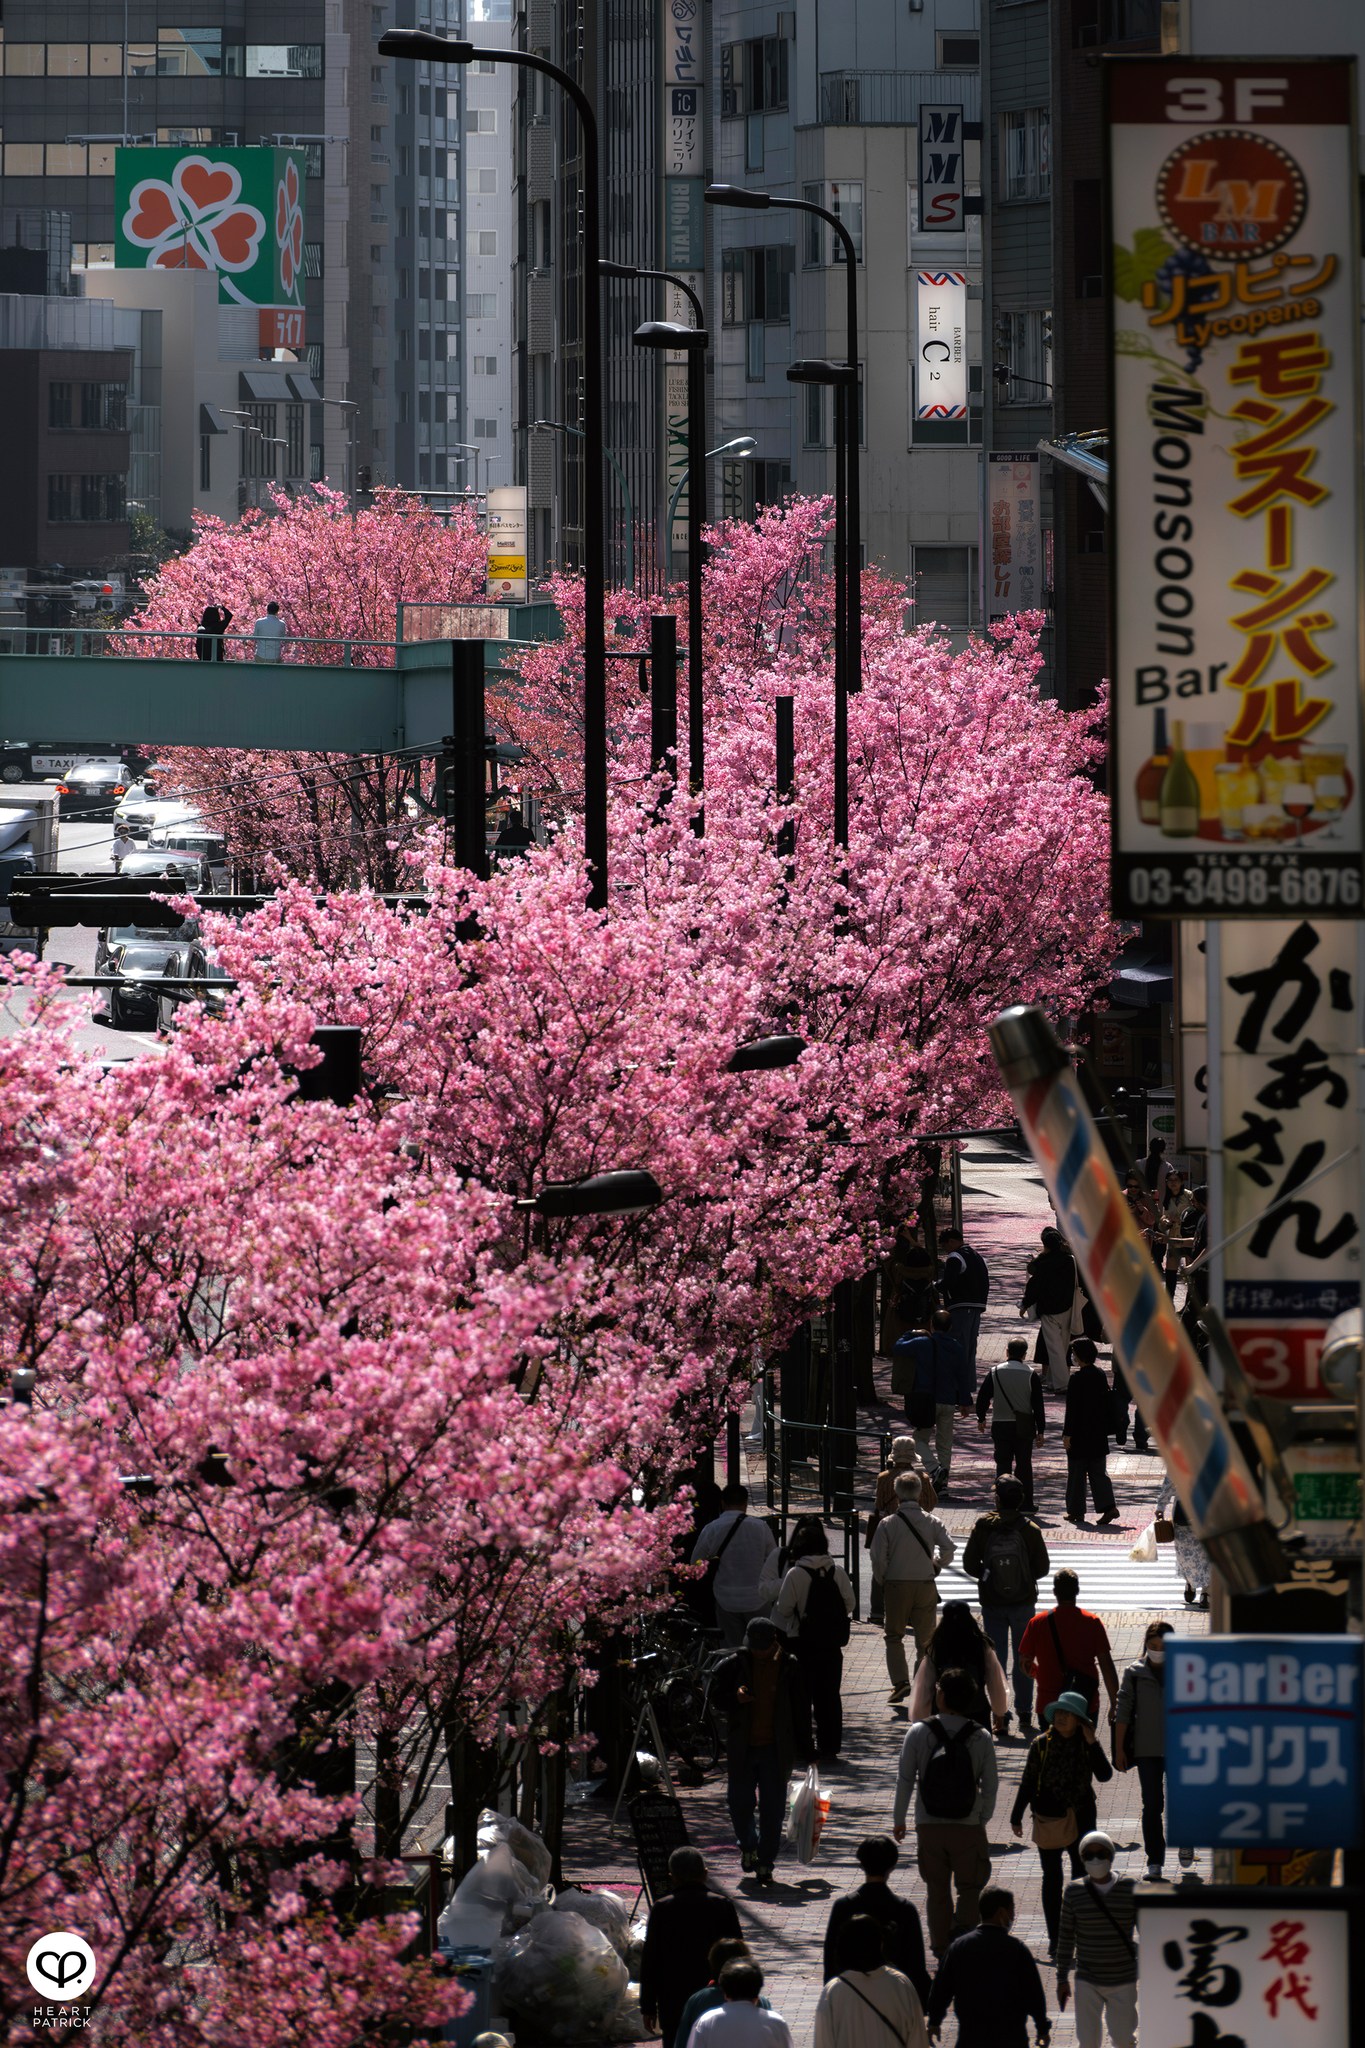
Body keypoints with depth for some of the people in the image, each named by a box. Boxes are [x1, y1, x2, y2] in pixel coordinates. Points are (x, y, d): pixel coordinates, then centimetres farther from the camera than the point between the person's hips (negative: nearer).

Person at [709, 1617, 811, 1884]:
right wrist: (734, 1698, -18)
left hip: (776, 1749, -1)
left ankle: (765, 1862, 8)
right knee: (739, 1801, 8)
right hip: (742, 1747, 1)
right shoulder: (736, 1664, -2)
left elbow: (801, 1710, 3)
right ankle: (748, 1845, 36)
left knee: (773, 1807, -1)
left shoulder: (788, 1667, -2)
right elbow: (716, 1694, 6)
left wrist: (805, 1751, 2)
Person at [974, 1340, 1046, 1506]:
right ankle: (1026, 1504, 8)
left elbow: (982, 1397, 2)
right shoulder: (1031, 1375, -6)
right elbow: (1038, 1405, -4)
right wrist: (1040, 1430, 3)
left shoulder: (995, 1373, -4)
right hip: (1024, 1427, 0)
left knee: (1003, 1464, 7)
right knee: (1024, 1465, 7)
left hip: (1000, 1424, 0)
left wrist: (981, 1419, 19)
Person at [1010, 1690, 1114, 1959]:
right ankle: (1054, 1938, 11)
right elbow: (1028, 1782, -1)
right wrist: (1017, 1816, -2)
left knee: (1082, 1876, 6)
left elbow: (1104, 1775, -14)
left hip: (1081, 1818, 1)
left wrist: (1092, 1744, -21)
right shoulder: (1042, 1745, -6)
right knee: (1052, 1878, 5)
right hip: (1049, 1818, -1)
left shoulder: (1086, 1746, -3)